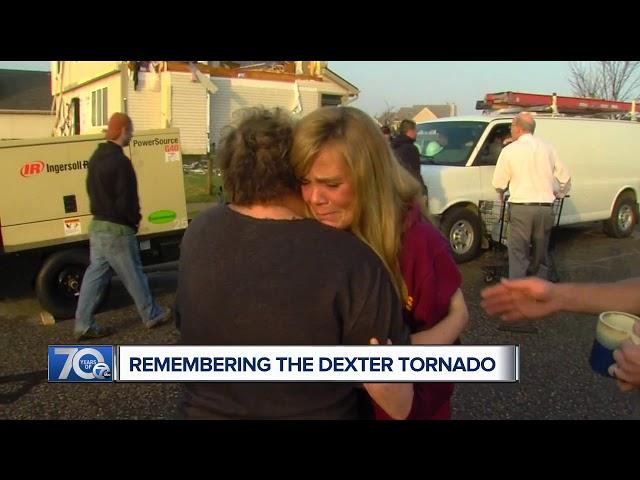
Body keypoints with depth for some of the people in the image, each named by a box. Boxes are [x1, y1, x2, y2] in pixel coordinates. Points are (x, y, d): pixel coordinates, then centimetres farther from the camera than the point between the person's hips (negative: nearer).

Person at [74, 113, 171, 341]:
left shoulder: (96, 157, 9)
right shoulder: (120, 161, -21)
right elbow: (125, 200, -22)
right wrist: (135, 219, -6)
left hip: (97, 225, 9)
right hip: (116, 229, -9)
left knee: (95, 274, 11)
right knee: (133, 275, 6)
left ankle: (83, 325, 14)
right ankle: (153, 315, 21)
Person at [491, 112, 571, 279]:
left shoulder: (510, 150, -2)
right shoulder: (547, 148, 9)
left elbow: (498, 184, 0)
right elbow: (565, 177, 14)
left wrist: (502, 193, 22)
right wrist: (560, 193, 33)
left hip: (521, 208, -4)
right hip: (546, 208, 4)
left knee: (518, 253, -2)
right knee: (540, 254, 15)